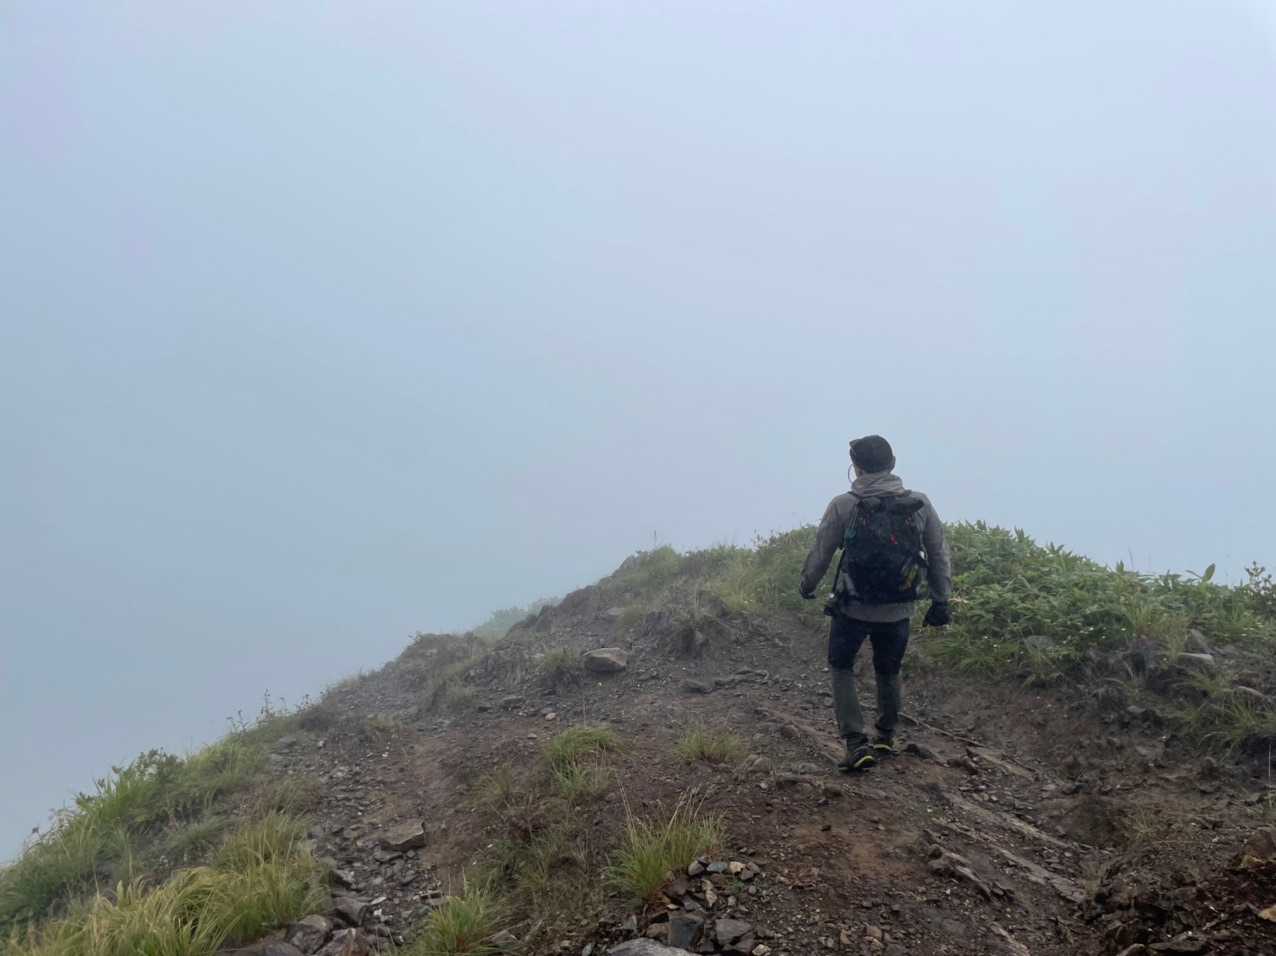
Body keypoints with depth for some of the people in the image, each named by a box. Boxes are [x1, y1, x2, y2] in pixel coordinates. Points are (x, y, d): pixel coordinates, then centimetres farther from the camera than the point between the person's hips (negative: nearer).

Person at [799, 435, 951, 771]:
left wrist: (808, 585, 15)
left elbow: (820, 553, -4)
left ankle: (856, 743, 6)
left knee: (841, 668, 17)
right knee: (888, 671, 24)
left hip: (852, 608, -3)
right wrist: (941, 601, 13)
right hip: (898, 610, 3)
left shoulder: (843, 506, -14)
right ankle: (886, 737, 38)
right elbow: (939, 556, 1)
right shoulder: (920, 504, -6)